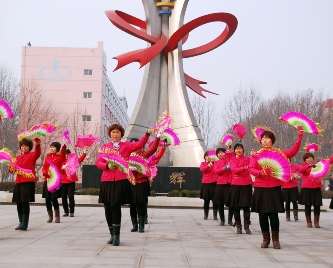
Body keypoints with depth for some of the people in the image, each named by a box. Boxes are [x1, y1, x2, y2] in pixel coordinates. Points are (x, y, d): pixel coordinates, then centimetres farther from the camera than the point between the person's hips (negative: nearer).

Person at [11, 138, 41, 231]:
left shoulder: (32, 155, 3)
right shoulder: (18, 158, 19)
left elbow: (37, 153, -20)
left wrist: (38, 144, -40)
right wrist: (11, 168, -5)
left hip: (28, 182, -6)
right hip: (18, 182, 6)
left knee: (25, 202, -11)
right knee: (19, 203, 7)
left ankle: (24, 224, -8)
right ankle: (21, 223, 17)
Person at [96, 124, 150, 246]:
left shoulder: (126, 146, 9)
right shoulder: (104, 147, 14)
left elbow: (139, 145, -7)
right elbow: (98, 162, 6)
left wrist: (147, 134, -20)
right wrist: (108, 166, -13)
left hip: (121, 180, -3)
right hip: (107, 180, 3)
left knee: (115, 204, -16)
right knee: (108, 207, 4)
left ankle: (117, 235, -8)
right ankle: (112, 234, 18)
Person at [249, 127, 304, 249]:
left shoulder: (278, 152, 5)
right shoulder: (256, 154, 7)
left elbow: (293, 152, -9)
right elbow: (251, 169, -2)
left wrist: (300, 136, -16)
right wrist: (261, 172, -22)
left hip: (274, 188, -1)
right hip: (260, 188, 1)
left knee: (274, 214, -3)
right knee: (262, 215, 5)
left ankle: (275, 239, 13)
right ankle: (266, 239, 20)